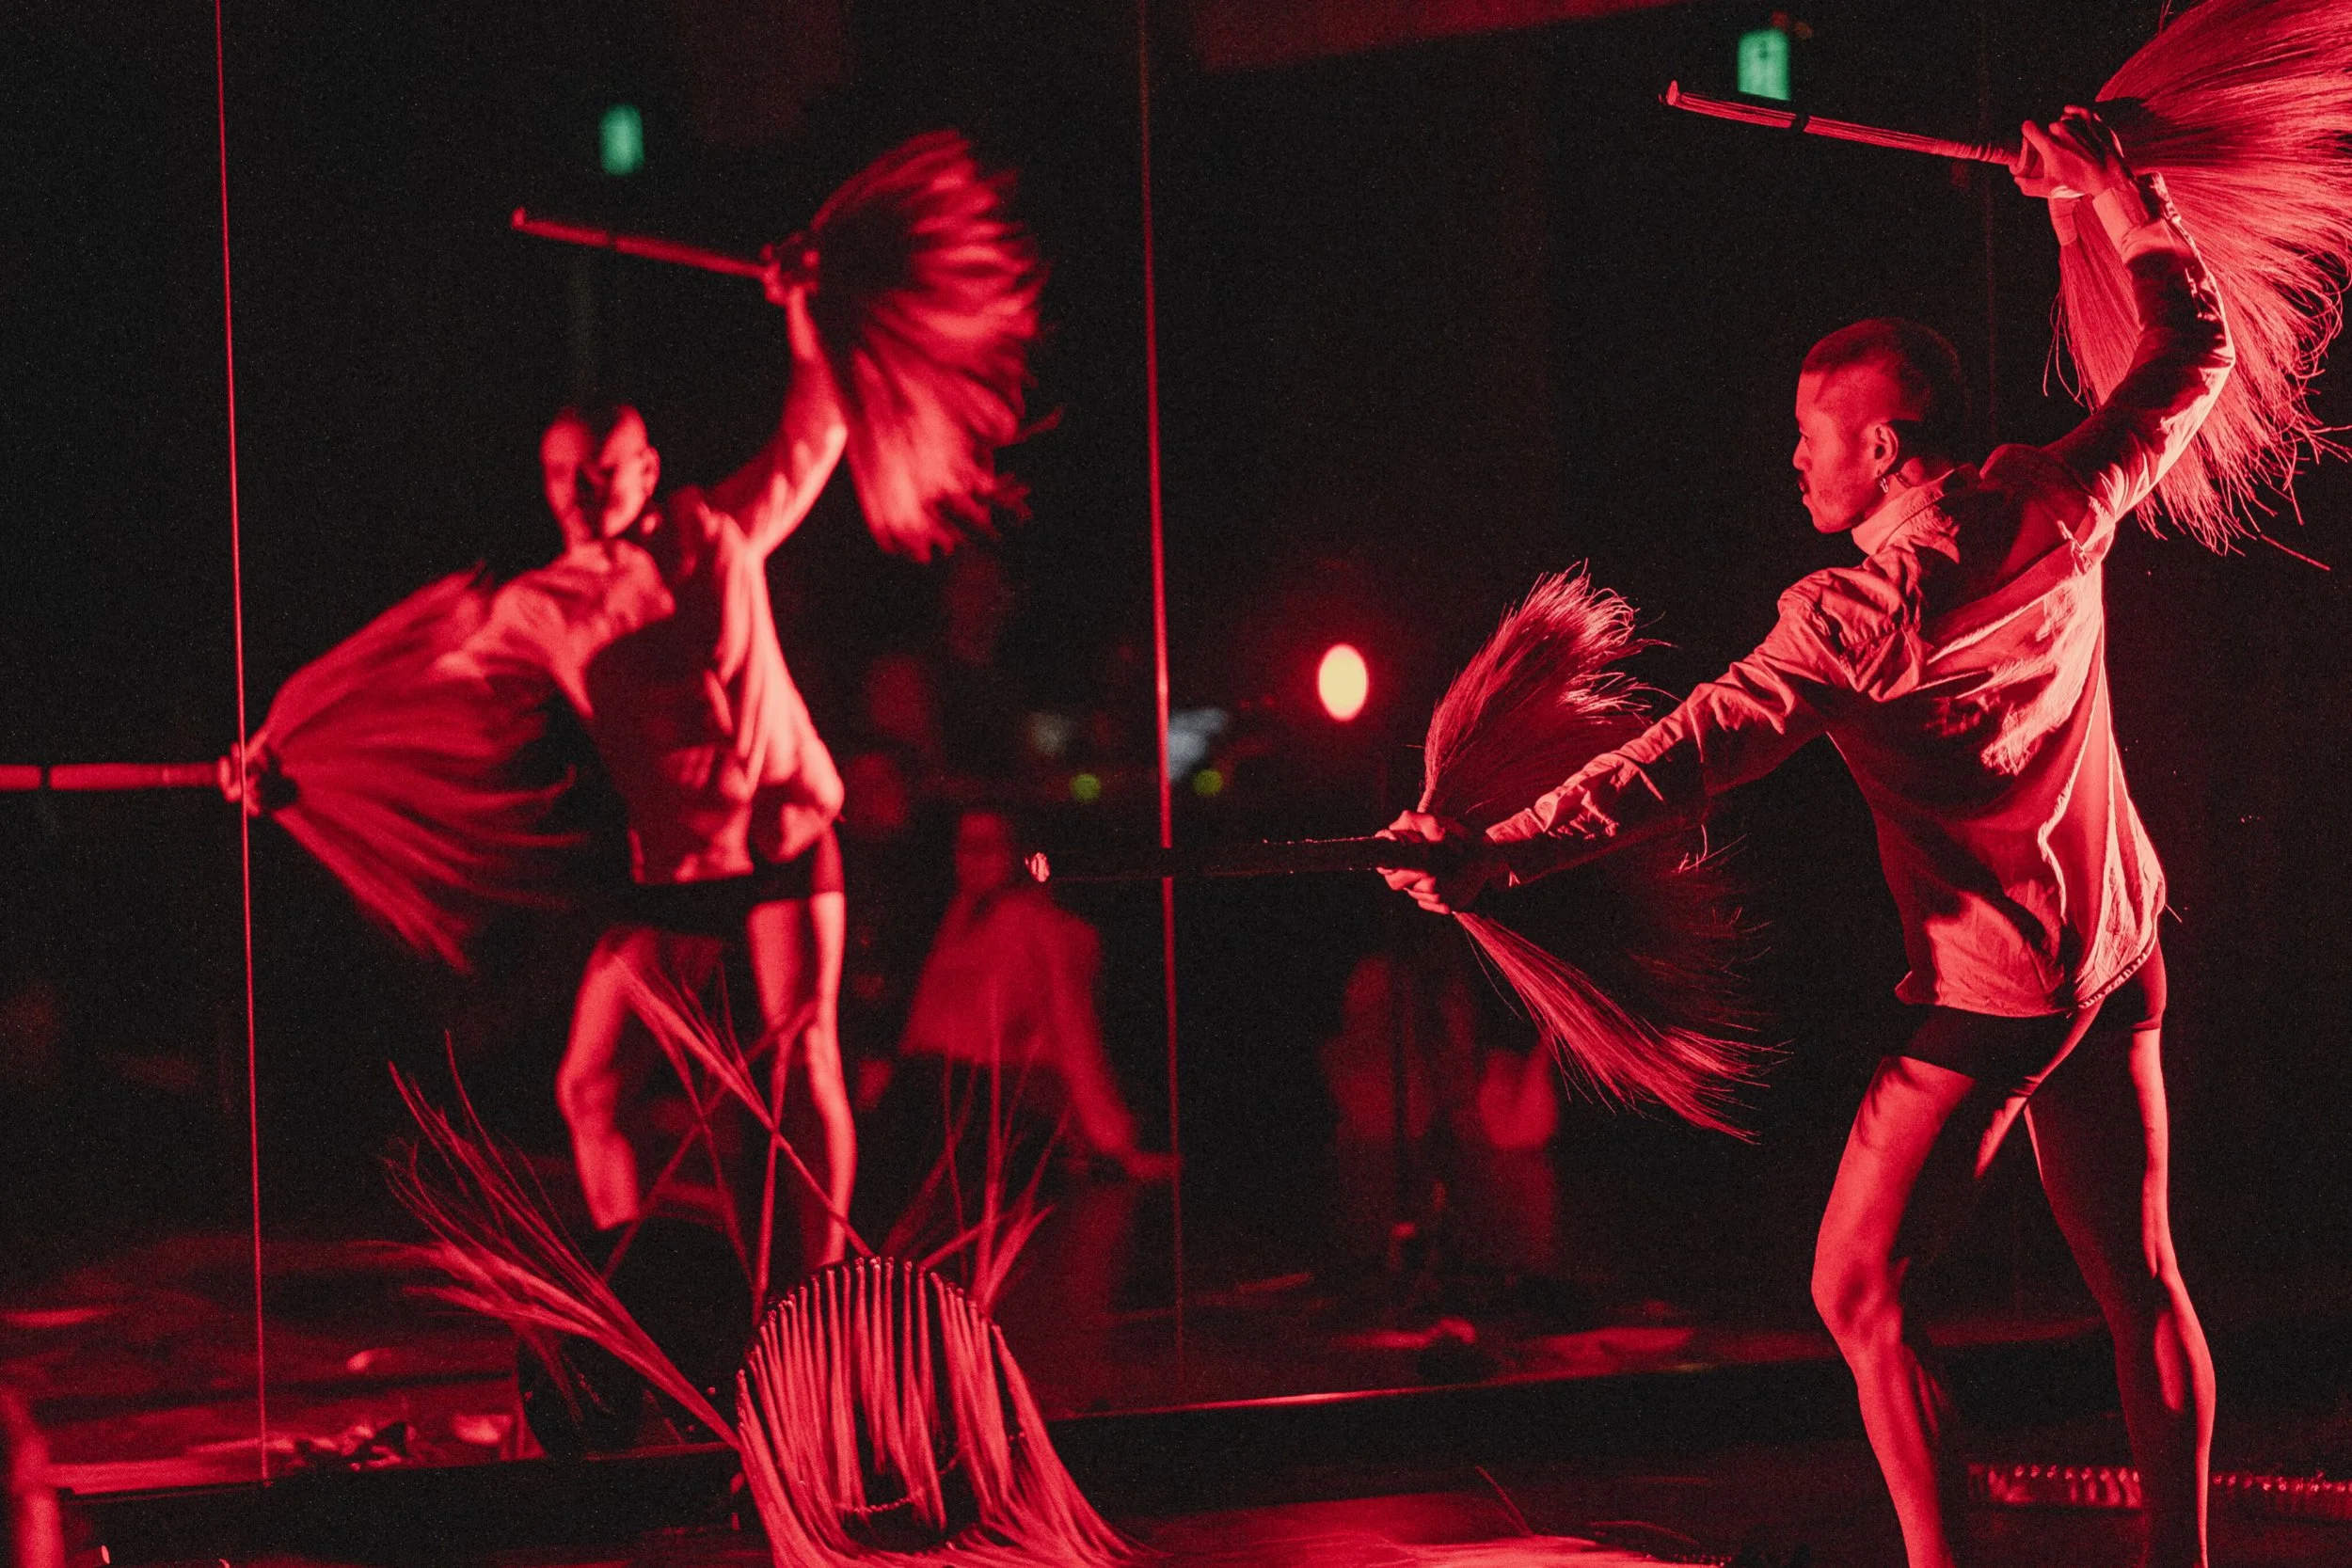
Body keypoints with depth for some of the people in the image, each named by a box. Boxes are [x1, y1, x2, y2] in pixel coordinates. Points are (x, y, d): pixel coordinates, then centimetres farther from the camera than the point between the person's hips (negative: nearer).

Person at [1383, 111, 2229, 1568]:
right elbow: (2197, 354, 10)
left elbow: (1687, 757, -24)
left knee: (1862, 1289, 1)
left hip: (1982, 995, -6)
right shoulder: (2058, 509, -3)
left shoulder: (1852, 617, -17)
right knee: (2140, 1281, 12)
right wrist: (2115, 191, 18)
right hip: (2116, 961, 6)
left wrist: (1501, 851, -26)